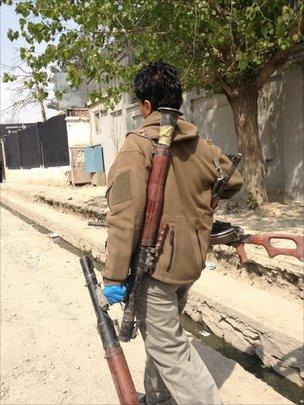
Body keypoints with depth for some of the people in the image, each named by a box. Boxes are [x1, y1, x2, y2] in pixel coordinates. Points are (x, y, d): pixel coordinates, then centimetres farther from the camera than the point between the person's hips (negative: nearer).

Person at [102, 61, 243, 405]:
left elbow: (125, 215, -23)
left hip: (155, 264, -7)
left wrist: (114, 275, -19)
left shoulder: (137, 146, -15)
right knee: (163, 334, 25)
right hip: (191, 260, 7)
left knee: (168, 348, 8)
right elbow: (233, 183, 17)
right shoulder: (201, 146, 2)